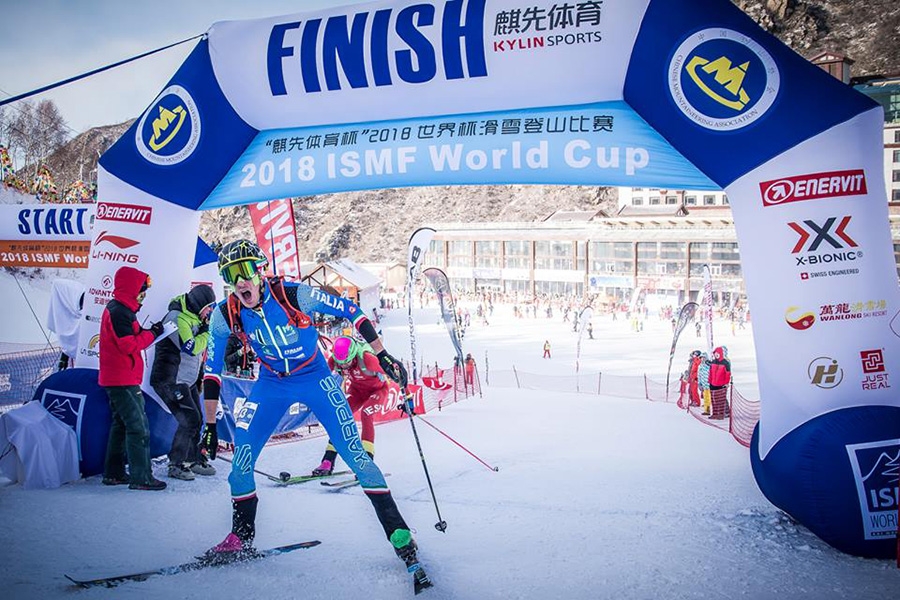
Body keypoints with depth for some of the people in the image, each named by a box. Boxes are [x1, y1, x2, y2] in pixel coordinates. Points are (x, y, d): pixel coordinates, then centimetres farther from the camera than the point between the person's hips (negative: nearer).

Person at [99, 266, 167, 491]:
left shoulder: (119, 310, 16)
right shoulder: (118, 312, -17)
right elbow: (129, 345, -22)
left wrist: (147, 331, 1)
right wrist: (152, 333, -12)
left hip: (117, 379, 11)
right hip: (123, 380, -11)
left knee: (122, 425, 17)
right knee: (138, 427, -9)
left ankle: (114, 473, 24)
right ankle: (141, 477, -7)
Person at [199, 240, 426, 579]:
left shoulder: (294, 295, -26)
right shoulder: (225, 316, -15)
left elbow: (349, 311, -15)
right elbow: (212, 371, -4)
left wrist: (382, 356, -15)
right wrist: (210, 424, -4)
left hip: (315, 378, -3)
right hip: (270, 383, 4)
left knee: (354, 452, -10)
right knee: (240, 458, -5)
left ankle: (398, 532, -2)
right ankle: (242, 537, 18)